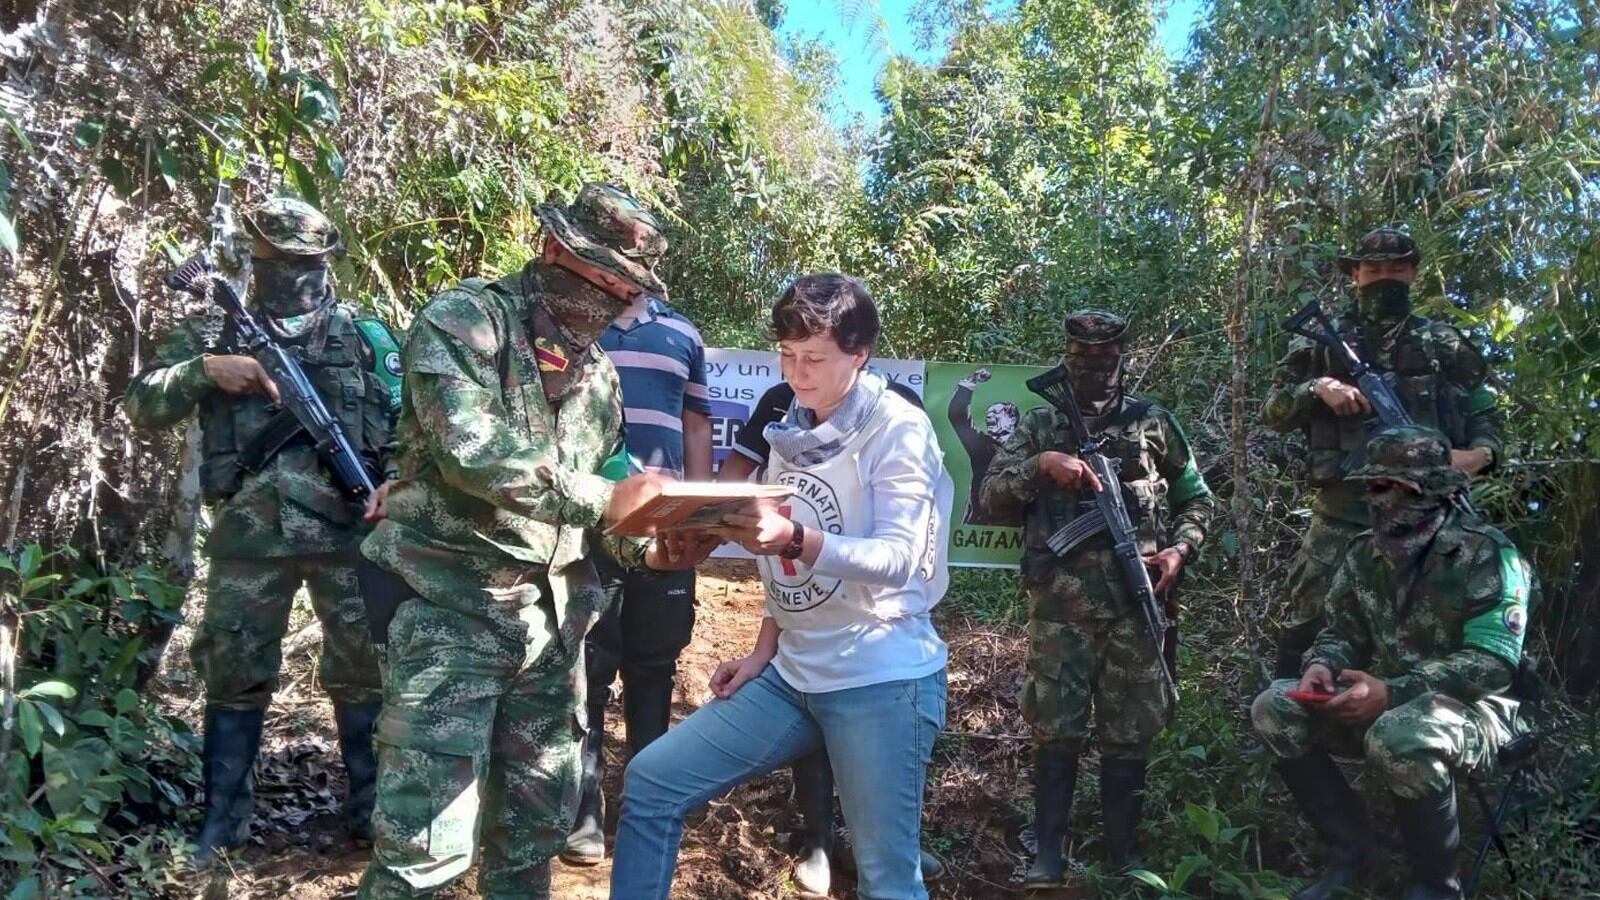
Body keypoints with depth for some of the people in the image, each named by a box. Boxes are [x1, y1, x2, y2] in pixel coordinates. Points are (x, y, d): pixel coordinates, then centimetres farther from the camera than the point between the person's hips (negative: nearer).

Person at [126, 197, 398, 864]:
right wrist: (203, 369, -12)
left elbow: (404, 425, 6)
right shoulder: (214, 330, 9)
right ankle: (223, 817, 22)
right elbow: (142, 407, 4)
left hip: (350, 529, 0)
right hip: (250, 534, 1)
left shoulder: (364, 334, 8)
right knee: (234, 673, 8)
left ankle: (371, 807, 20)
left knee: (365, 669, 6)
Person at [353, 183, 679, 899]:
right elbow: (472, 454, -23)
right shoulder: (461, 321, -8)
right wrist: (605, 497, -24)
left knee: (539, 820, 14)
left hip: (553, 615, 7)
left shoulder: (597, 371, 13)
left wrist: (642, 547, -2)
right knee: (428, 841, -7)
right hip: (454, 607, -6)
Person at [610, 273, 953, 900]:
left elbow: (897, 560, -21)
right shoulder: (792, 432, 12)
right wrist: (763, 652, 9)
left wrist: (793, 538, -34)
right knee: (650, 784, 4)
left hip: (880, 680, -7)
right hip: (791, 675, 7)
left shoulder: (898, 429, -10)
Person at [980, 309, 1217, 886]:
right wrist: (1040, 465, -14)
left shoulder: (1154, 423, 11)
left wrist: (1180, 549, -1)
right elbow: (991, 499, 1)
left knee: (1130, 732, 7)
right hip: (1059, 605, -1)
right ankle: (1047, 854, 11)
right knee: (1055, 729, 0)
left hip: (1135, 602, 1)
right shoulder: (1039, 425, 9)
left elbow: (1197, 499, 17)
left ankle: (1124, 854, 21)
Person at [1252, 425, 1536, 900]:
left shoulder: (1485, 554, -16)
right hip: (1383, 701, 7)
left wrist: (1393, 691, -32)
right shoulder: (1365, 553, 4)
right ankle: (1349, 849, 1)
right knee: (1274, 710, -14)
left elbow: (1493, 663, -23)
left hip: (1470, 706, -6)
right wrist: (1322, 665, -14)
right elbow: (1342, 632, 11)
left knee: (1402, 740, -40)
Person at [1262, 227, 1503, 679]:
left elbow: (1484, 415, 14)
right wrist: (1317, 387, -13)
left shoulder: (1445, 344, 12)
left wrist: (1480, 454, -6)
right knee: (1309, 625, 0)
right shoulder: (1324, 342, 8)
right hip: (1342, 514, -1)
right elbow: (1273, 411, 5)